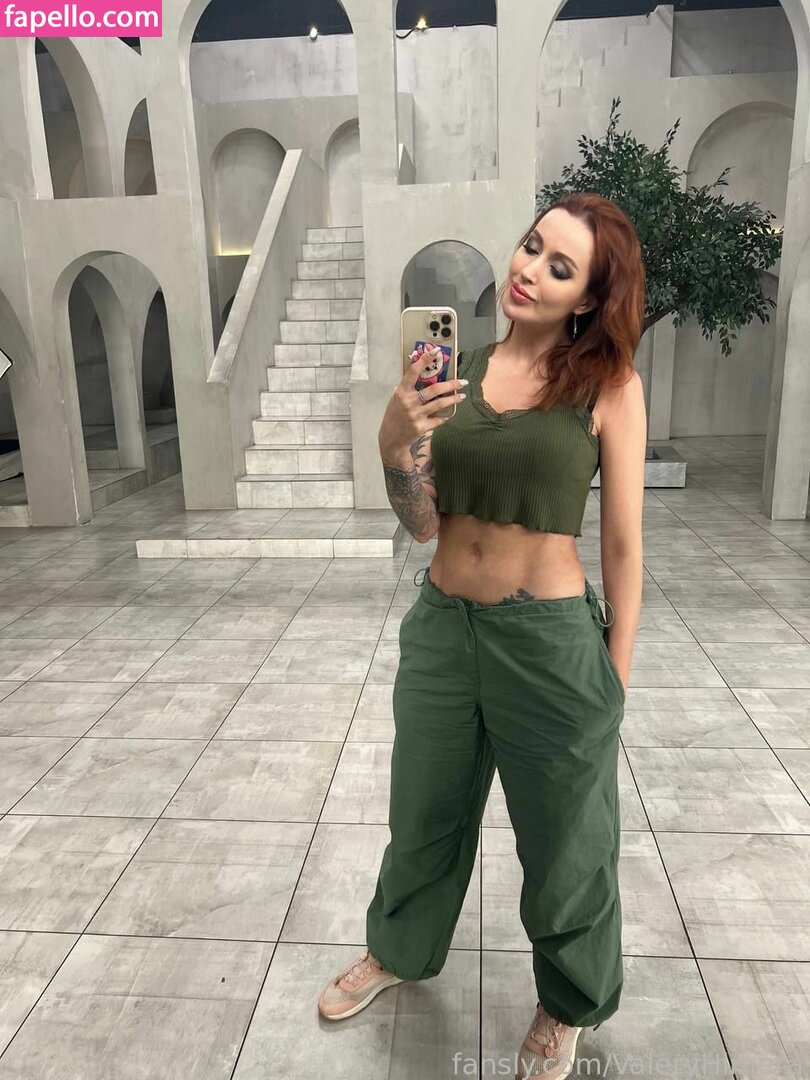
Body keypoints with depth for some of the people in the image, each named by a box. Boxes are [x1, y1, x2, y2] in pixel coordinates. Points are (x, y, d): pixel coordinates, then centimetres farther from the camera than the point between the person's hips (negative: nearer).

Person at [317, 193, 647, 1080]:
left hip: (552, 639, -3)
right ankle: (399, 949, 55)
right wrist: (397, 443, -20)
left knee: (564, 840, 18)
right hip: (441, 625, 4)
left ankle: (568, 1005, 50)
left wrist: (616, 677, -1)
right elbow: (424, 524, -2)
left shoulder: (609, 385, -8)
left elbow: (623, 545, -4)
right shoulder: (456, 372, 0)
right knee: (425, 813, 24)